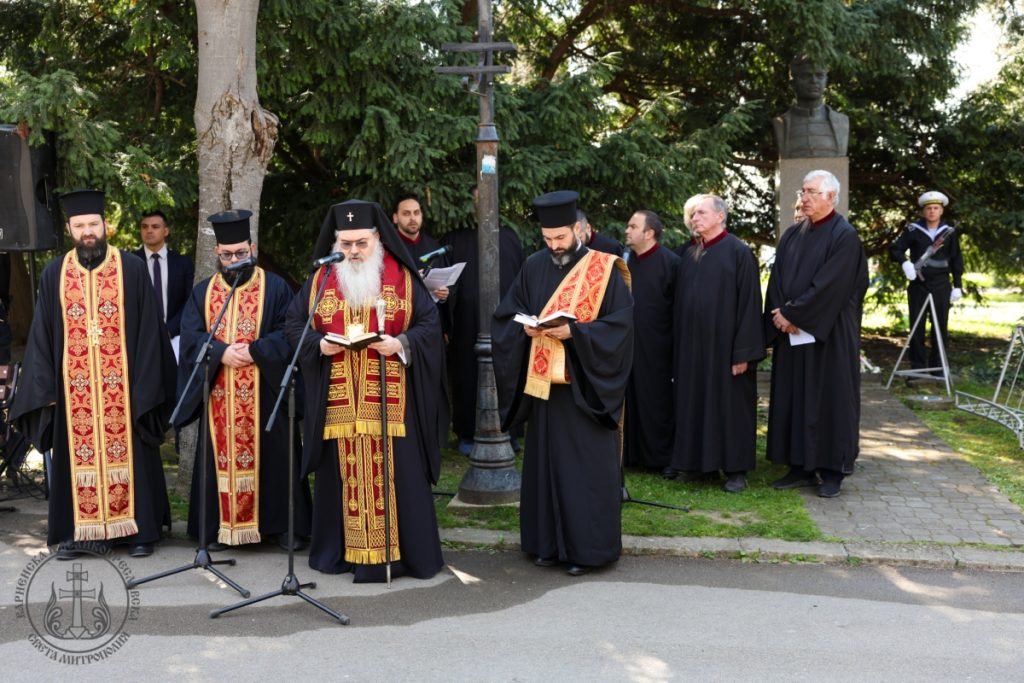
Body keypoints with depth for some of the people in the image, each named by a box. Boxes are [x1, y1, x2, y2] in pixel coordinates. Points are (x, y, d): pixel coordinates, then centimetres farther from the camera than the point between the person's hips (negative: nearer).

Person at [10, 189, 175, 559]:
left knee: (126, 453, 5)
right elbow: (41, 335, 7)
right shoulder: (54, 274, 6)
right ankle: (74, 530, 17)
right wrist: (45, 387, 0)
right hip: (73, 387, 2)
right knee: (77, 456, 8)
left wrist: (144, 383, -8)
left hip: (122, 385, -2)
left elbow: (148, 330, -2)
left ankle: (137, 529, 13)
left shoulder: (132, 269, -1)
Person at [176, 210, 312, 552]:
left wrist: (252, 351, -18)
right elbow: (190, 337, 1)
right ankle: (221, 526, 15)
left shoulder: (275, 288, 3)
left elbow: (288, 334, -6)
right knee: (222, 456, 6)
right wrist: (221, 353, -16)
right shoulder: (203, 292, 11)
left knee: (271, 455, 2)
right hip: (219, 396, 3)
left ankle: (282, 524, 12)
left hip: (265, 393, -2)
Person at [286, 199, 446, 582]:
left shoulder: (402, 278, 4)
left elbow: (430, 323, 1)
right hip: (339, 403, 2)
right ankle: (340, 551, 17)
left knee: (396, 474, -1)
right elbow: (294, 324, 11)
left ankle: (403, 553, 8)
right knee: (342, 474, 5)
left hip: (390, 402, -1)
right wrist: (320, 344, -9)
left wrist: (401, 343, -16)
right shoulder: (321, 280, 10)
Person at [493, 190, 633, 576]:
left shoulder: (604, 269, -5)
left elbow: (621, 325, -10)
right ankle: (549, 542, 22)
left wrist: (573, 332, -20)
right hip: (543, 384, 5)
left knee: (587, 468, 0)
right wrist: (525, 327, -8)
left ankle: (588, 548, 10)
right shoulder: (534, 268, 8)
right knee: (544, 463, 10)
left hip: (586, 388, -4)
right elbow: (505, 315, 14)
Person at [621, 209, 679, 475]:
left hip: (657, 348, -6)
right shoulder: (626, 262, 10)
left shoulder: (670, 263, -9)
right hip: (629, 346, 6)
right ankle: (634, 454, 21)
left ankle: (664, 458, 14)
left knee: (659, 402, 3)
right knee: (633, 401, 10)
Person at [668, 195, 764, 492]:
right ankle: (703, 462, 21)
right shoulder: (690, 256, 11)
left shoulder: (739, 253, -8)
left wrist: (743, 352, -16)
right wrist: (679, 348, 9)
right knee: (696, 402, 10)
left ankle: (736, 469, 11)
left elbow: (749, 303, -12)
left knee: (730, 403, 2)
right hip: (692, 344, 6)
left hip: (724, 343, -6)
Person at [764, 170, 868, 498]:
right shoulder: (791, 237, 11)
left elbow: (829, 286, -17)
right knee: (794, 398, 8)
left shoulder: (844, 236, -9)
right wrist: (782, 315, -10)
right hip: (791, 333, 6)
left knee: (829, 399, 1)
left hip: (828, 335, -6)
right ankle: (801, 467, 17)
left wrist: (791, 314, -15)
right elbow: (776, 281, 6)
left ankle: (832, 471, 10)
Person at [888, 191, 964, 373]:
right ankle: (917, 366, 9)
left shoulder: (949, 233, 4)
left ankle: (937, 366, 13)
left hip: (941, 285, 1)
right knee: (917, 326, 2)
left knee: (940, 326, 5)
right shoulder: (913, 230, -1)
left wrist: (957, 286, 4)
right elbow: (895, 249, -2)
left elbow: (956, 261, 8)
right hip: (918, 284, -1)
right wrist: (904, 262, -22)